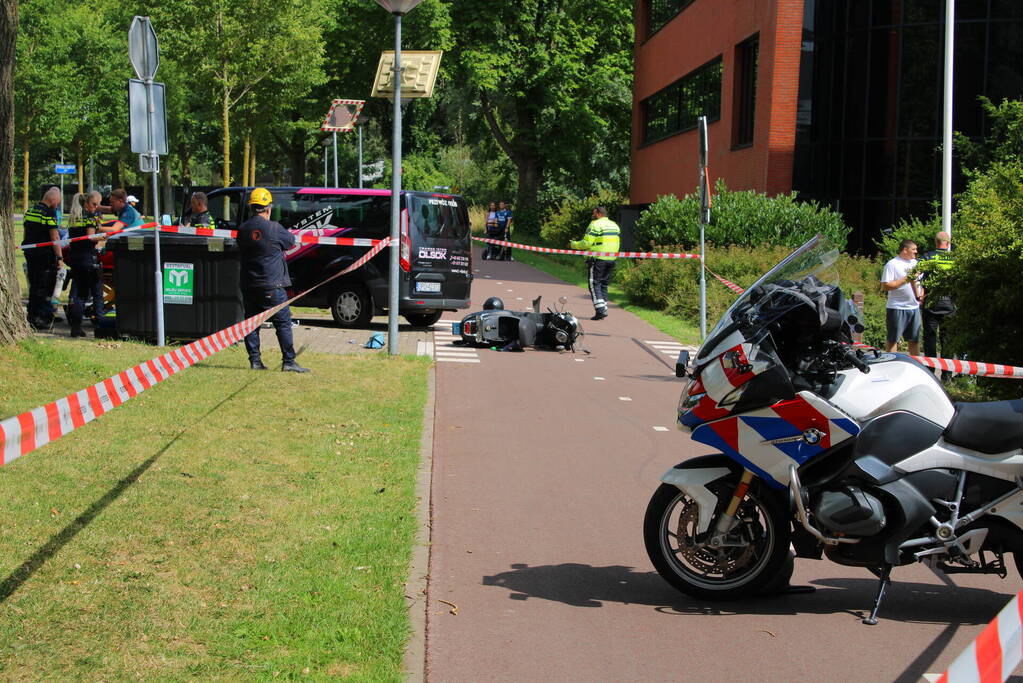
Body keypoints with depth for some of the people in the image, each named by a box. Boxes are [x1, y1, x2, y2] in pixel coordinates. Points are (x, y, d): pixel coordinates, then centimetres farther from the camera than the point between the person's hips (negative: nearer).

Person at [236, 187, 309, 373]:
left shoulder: (243, 230, 4)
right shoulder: (274, 228, -11)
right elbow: (291, 241, 4)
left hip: (249, 286, 5)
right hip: (272, 285, -5)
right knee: (283, 323, -1)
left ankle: (255, 360, 11)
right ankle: (288, 361, -3)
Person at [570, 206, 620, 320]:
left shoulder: (595, 225, -9)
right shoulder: (615, 225, 16)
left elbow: (586, 243, -14)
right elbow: (617, 242, 17)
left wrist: (573, 244, 2)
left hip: (598, 259, -7)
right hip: (611, 259, 7)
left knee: (594, 283, -4)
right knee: (604, 284, 15)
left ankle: (600, 309, -15)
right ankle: (604, 309, 12)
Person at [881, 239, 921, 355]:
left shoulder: (915, 263, 14)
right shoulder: (892, 264, -8)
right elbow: (885, 286, -15)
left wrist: (920, 295, 6)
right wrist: (905, 279, -16)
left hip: (914, 307, 7)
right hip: (897, 307, -7)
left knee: (915, 339, 10)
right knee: (892, 339, -2)